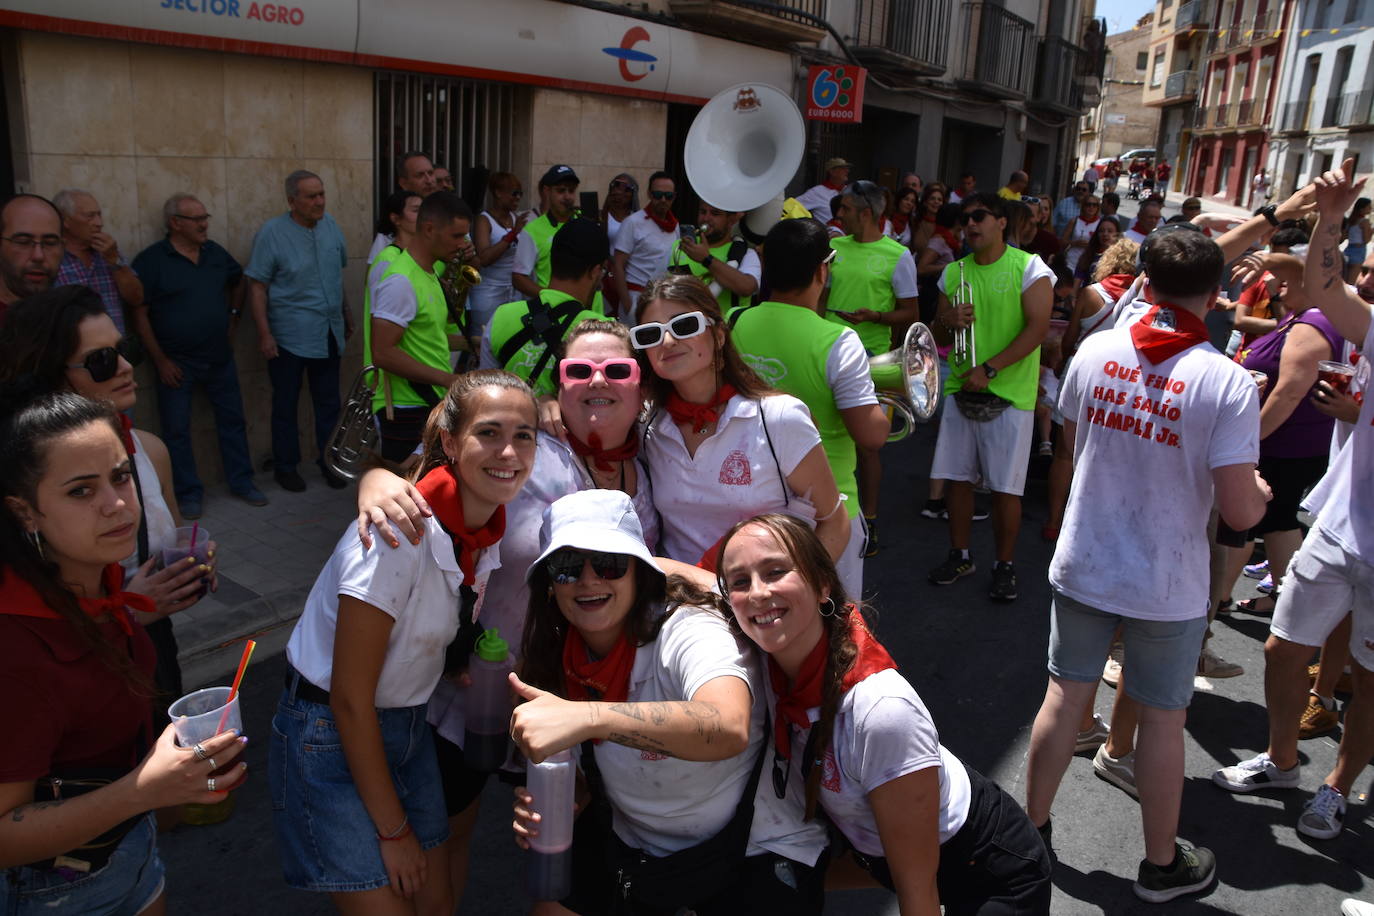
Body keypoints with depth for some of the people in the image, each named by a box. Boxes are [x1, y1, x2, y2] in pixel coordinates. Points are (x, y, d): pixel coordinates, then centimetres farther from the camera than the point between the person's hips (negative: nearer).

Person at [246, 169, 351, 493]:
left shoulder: (330, 225, 4)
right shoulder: (272, 232, -11)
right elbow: (257, 286, -11)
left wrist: (346, 313, 20)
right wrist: (264, 333, -16)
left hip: (329, 334, 5)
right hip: (289, 337, -4)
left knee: (329, 403, 12)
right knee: (285, 404, 7)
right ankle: (285, 466, 20)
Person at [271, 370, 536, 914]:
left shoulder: (491, 530, -6)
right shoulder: (401, 535, -28)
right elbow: (350, 699, -22)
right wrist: (393, 830, -13)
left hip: (409, 726, 7)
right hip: (332, 736, -6)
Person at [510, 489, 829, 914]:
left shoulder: (689, 630, -27)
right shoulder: (558, 658, -7)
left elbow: (729, 730, -48)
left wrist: (589, 716, -56)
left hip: (754, 853, -5)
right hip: (634, 846, 6)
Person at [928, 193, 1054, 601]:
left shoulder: (1029, 268, -6)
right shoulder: (954, 271, 11)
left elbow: (1037, 328, -13)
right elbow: (938, 320, 19)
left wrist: (989, 369, -20)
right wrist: (947, 318, -6)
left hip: (1009, 394, -5)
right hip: (961, 388, 5)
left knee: (1005, 487, 1)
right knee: (956, 476, 9)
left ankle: (1005, 566, 16)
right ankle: (959, 555, 25)